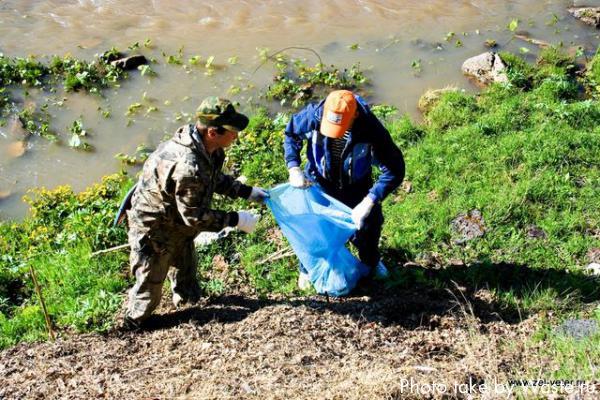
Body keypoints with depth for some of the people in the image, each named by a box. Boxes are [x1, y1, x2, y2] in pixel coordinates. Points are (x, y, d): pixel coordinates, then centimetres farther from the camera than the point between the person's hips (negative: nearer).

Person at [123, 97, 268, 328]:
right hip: (154, 229, -9)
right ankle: (131, 330, 33)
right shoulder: (189, 167, -41)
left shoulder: (208, 148, -12)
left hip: (178, 224, 9)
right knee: (149, 289, 10)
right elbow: (194, 216, -31)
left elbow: (215, 178, 10)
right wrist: (235, 220, -25)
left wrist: (247, 192, 2)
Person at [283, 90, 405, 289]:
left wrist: (369, 201, -39)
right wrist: (293, 168, -19)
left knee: (368, 224, 16)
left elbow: (394, 169, -32)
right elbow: (291, 134, -8)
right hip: (319, 183, 1)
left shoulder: (370, 128, -36)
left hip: (356, 188, 0)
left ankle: (371, 262, 51)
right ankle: (307, 269, 42)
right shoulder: (313, 114, -31)